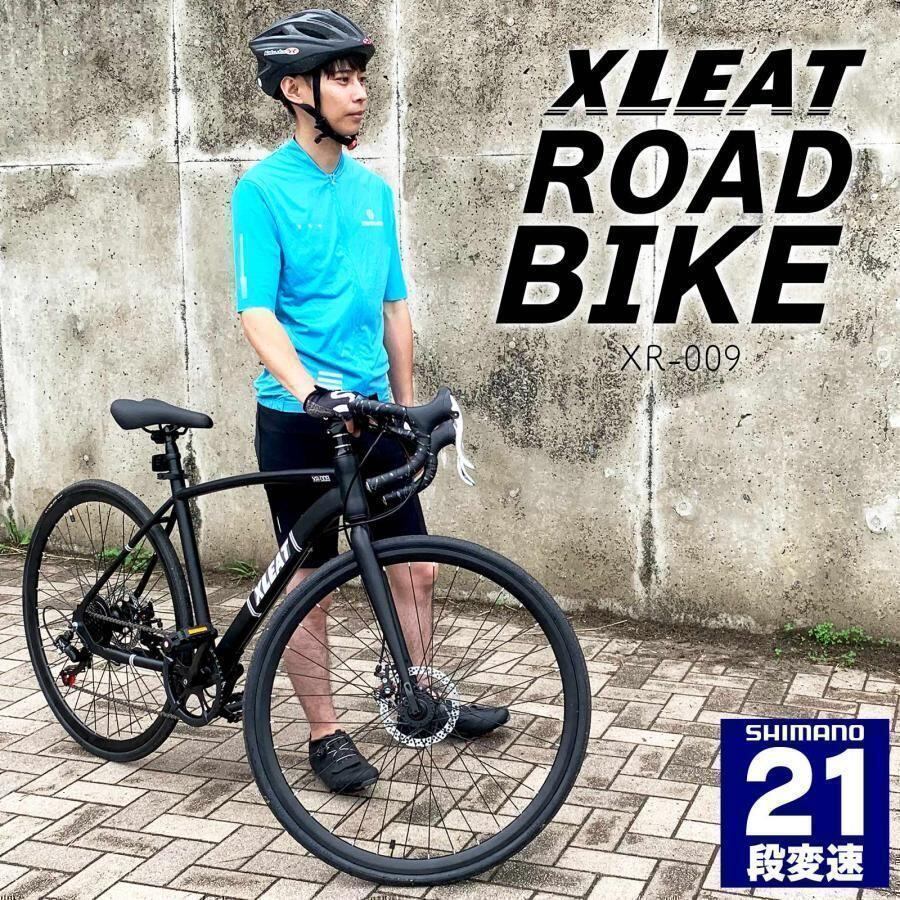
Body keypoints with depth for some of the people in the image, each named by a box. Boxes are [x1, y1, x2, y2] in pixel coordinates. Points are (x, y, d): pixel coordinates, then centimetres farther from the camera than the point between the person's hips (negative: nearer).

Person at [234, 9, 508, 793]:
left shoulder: (374, 189, 8)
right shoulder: (263, 188, -10)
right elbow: (257, 312, -19)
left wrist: (407, 402, 14)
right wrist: (308, 390, -34)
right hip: (298, 419, -5)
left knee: (413, 566, 10)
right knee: (311, 579, 6)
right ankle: (325, 734, 19)